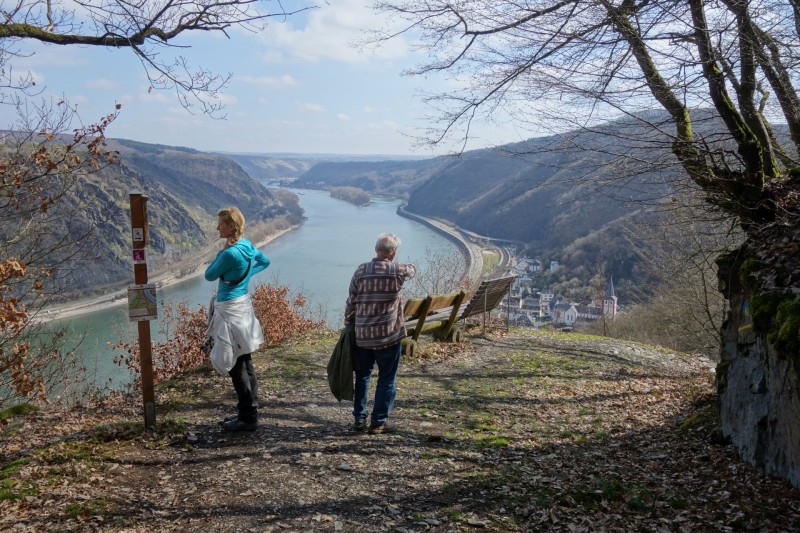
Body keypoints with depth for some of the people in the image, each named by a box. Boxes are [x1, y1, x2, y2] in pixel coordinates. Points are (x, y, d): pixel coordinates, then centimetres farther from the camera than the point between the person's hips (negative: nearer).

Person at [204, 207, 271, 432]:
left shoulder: (231, 253, -21)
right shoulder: (246, 245, 6)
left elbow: (209, 275, -8)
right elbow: (265, 261, 24)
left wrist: (221, 252, -3)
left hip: (231, 310, -10)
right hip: (242, 306, 10)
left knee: (236, 366, -3)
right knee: (245, 362, 16)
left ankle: (248, 418, 2)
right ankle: (249, 410, 27)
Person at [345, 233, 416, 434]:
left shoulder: (361, 270, -2)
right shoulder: (398, 271, -8)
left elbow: (351, 302, 2)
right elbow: (412, 270, 16)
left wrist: (348, 324, 14)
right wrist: (410, 266, 38)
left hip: (362, 335, 3)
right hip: (388, 336, -3)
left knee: (362, 376, 17)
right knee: (387, 379, 8)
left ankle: (359, 419, 23)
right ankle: (379, 422, 13)